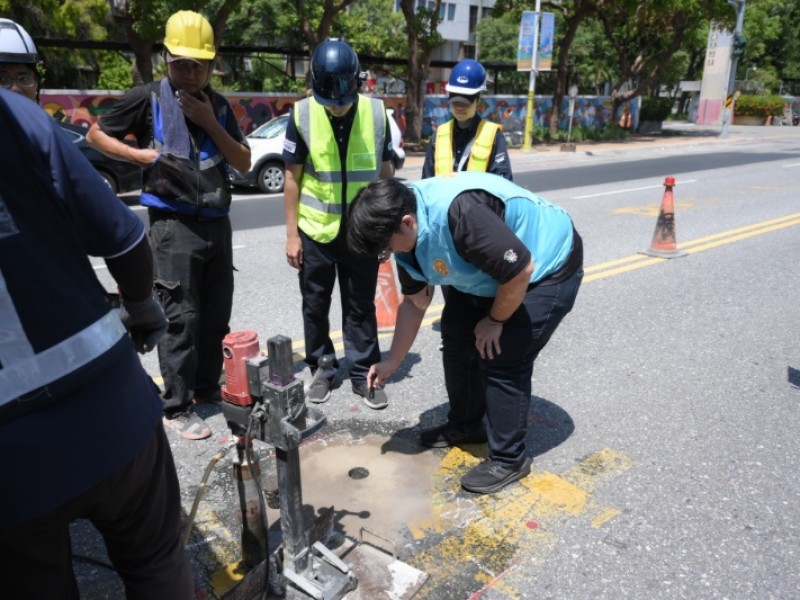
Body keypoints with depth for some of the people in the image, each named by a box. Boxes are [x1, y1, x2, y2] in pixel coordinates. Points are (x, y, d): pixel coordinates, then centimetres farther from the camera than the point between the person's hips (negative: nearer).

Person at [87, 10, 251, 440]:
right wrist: (141, 155, -9)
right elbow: (95, 135, 7)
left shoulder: (220, 106, 11)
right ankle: (176, 409, 5)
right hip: (173, 224, -5)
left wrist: (211, 123, -6)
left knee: (216, 314, 10)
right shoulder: (147, 99, -1)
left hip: (216, 223, 5)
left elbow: (244, 163, 6)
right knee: (180, 317, -5)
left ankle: (208, 388, 26)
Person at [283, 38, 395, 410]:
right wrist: (291, 234, -4)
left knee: (361, 306, 9)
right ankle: (321, 371, 28)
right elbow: (292, 177, -3)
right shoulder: (302, 114, -8)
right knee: (315, 306, 11)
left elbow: (386, 172, 4)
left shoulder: (376, 113, -5)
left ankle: (364, 374, 21)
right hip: (315, 230, 0)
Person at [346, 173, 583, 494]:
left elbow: (521, 271, -32)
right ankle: (465, 426, 32)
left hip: (548, 269, -8)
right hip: (490, 274, 9)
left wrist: (494, 321, -16)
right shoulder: (406, 233, -9)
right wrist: (392, 361, 5)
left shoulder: (461, 213, -39)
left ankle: (508, 459, 8)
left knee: (502, 360, -11)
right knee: (457, 339, 11)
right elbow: (414, 302, 3)